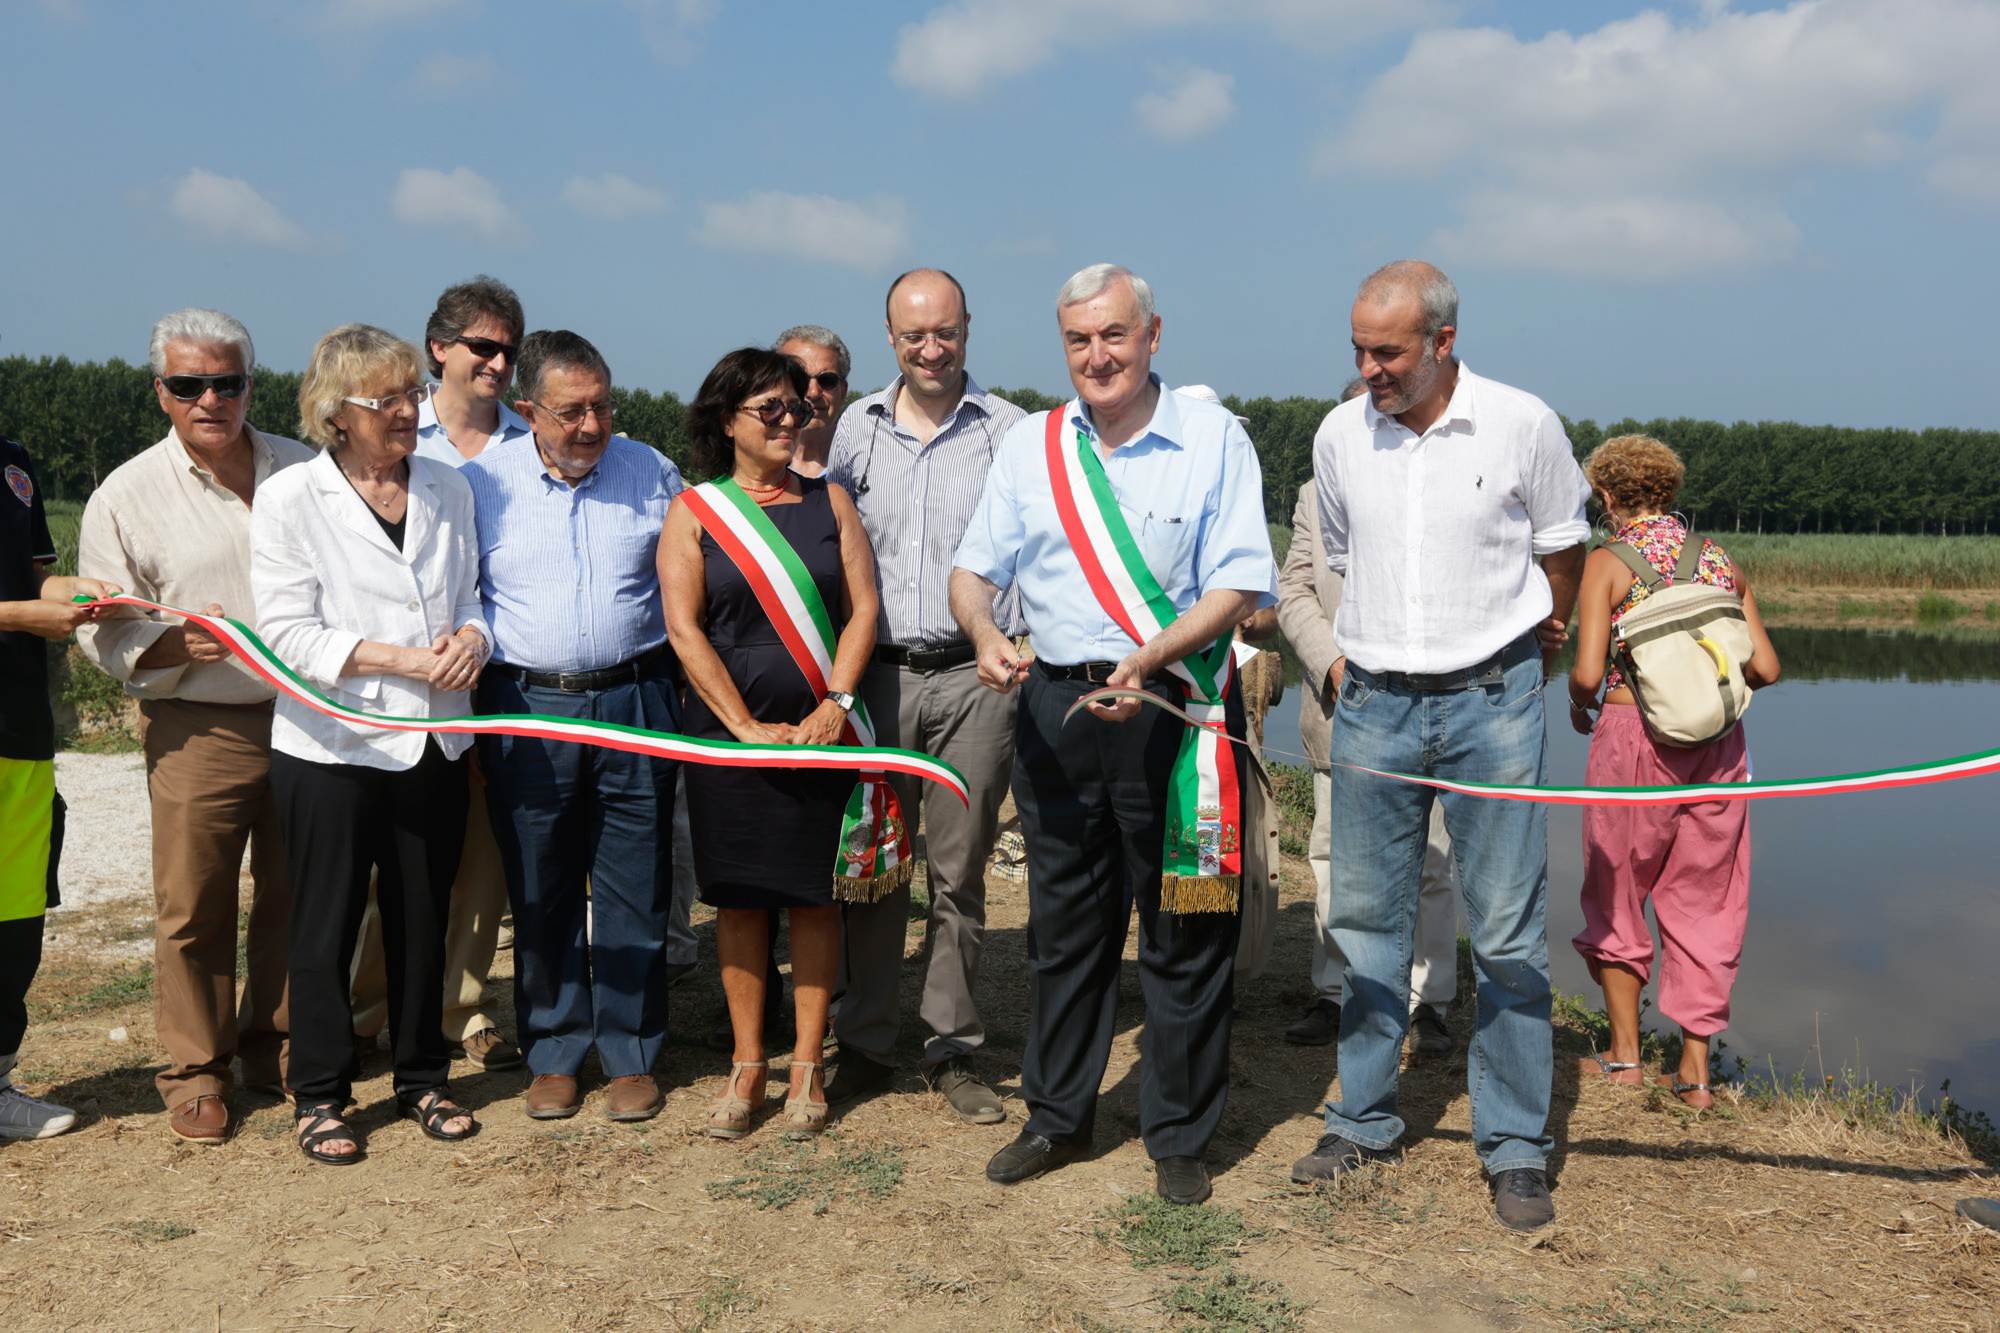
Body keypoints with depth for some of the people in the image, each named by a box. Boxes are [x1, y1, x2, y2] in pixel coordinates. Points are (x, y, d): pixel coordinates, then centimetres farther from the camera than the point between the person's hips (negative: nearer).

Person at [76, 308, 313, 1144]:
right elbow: (103, 631, 1)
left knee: (293, 896, 12)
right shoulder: (126, 497, 0)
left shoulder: (306, 472, 7)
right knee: (193, 908, 3)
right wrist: (171, 645, -18)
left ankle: (275, 1049, 30)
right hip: (198, 730, -2)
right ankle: (194, 1072, 21)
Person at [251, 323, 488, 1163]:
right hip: (331, 745, -4)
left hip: (434, 742, 4)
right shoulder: (290, 499, -6)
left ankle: (422, 1078, 28)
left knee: (423, 919, 13)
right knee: (327, 926, 6)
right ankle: (320, 1094, 22)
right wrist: (402, 658, -18)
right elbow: (287, 633, -11)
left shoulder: (448, 489, 8)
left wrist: (471, 638, -9)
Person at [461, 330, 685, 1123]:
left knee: (635, 891, 5)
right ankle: (553, 1056, 23)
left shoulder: (651, 473, 5)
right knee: (541, 892, 8)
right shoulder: (481, 483, 3)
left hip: (635, 703, 0)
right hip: (526, 711, 0)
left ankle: (631, 1055, 19)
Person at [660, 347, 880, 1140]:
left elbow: (862, 608, 2)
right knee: (740, 895, 5)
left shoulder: (829, 500, 8)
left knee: (814, 894, 5)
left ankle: (807, 1065, 15)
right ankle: (747, 1065, 17)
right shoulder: (693, 511, 3)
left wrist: (834, 704, -11)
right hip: (727, 731, -1)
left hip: (820, 729, 1)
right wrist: (748, 727, -12)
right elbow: (683, 627, -5)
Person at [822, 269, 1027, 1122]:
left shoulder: (1009, 431, 2)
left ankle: (954, 1050, 18)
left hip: (973, 677, -2)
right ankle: (865, 1045, 19)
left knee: (959, 873, 5)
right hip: (877, 671, 2)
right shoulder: (857, 427, 10)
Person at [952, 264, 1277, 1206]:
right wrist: (984, 632, -12)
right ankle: (1057, 1118, 29)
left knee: (1184, 932, 3)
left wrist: (1147, 660, -22)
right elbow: (975, 568, 11)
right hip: (1055, 704, 4)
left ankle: (1179, 1138, 20)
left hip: (1175, 706, -3)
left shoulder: (1212, 438, -2)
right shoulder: (1030, 445, 10)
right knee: (1063, 922, 14)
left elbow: (1239, 584, -8)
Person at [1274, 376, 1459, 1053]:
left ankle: (1428, 999, 16)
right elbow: (1293, 593, 6)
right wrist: (1333, 663, -10)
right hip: (1341, 713, 2)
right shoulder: (1315, 498, 12)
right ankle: (1334, 993, 18)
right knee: (1333, 858, 7)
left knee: (1429, 863, 2)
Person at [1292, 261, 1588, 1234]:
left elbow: (1562, 549, 11)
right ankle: (1364, 1120, 22)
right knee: (1364, 918, 8)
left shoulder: (1523, 425, -4)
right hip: (1372, 705, 3)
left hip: (1490, 700, -3)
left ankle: (1515, 1145, 12)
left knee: (1507, 931, 0)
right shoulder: (1338, 436, 5)